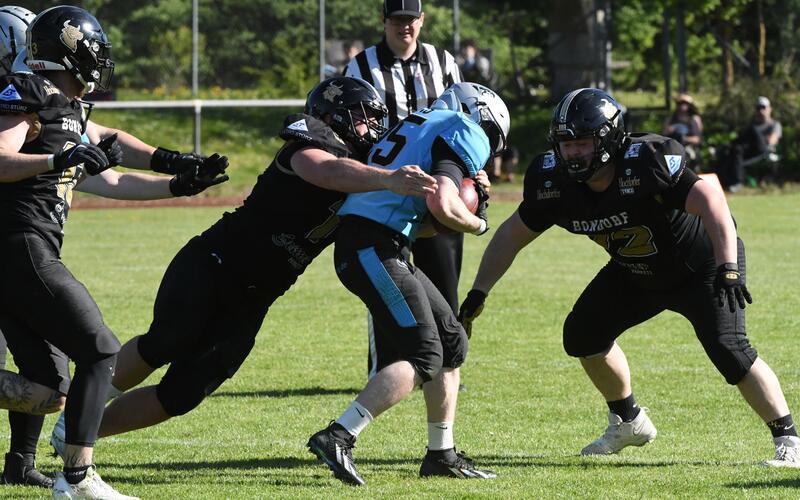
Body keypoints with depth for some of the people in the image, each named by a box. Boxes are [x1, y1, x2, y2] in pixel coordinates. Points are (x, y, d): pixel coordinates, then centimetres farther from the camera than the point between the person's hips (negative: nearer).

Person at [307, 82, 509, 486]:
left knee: (451, 341, 16)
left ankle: (441, 454, 21)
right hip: (375, 249, -9)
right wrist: (478, 224, 2)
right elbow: (441, 205, -17)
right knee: (423, 357, -9)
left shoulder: (419, 123, 25)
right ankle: (337, 437, -18)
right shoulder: (468, 136, -2)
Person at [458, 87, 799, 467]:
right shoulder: (555, 181, -16)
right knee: (583, 333, 4)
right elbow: (513, 235, -2)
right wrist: (478, 293, -6)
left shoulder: (646, 163, -36)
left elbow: (711, 202, -42)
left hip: (701, 264, -7)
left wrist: (728, 268, -53)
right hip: (636, 273, 7)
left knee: (728, 348, -22)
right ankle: (628, 422, 25)